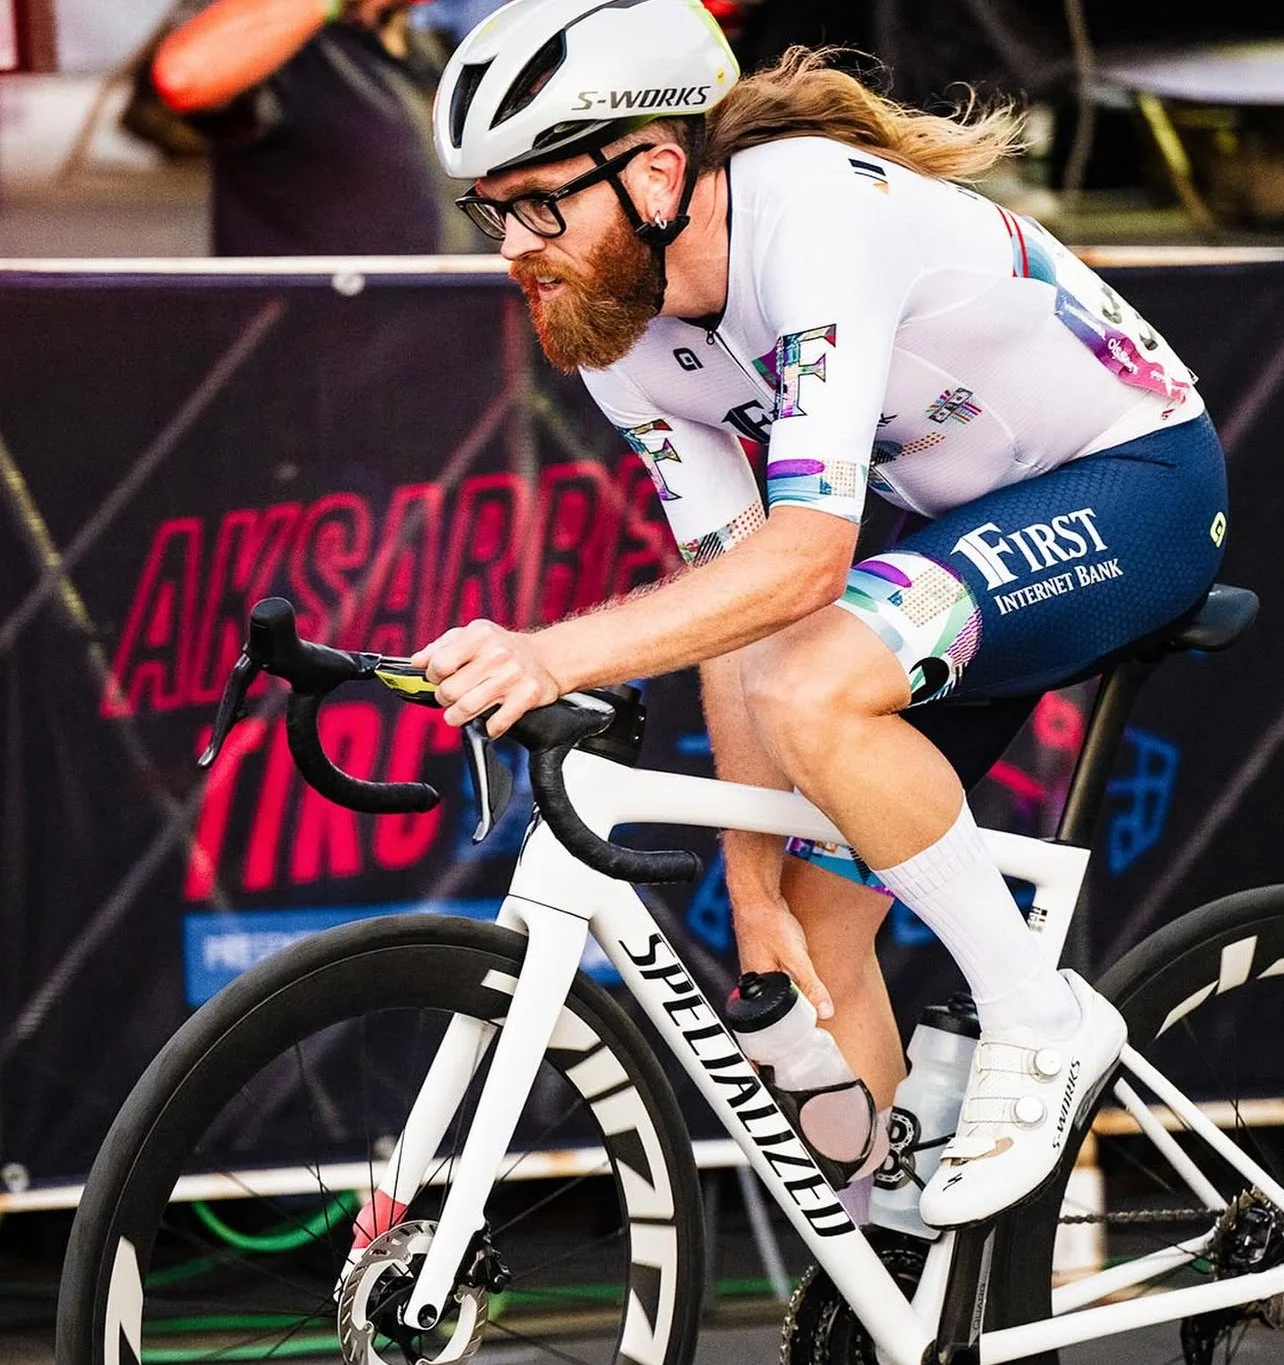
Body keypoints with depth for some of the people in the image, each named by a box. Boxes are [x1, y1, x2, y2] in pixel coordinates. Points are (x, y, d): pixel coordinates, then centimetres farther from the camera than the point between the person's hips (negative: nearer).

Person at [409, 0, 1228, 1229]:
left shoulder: (818, 212, -32)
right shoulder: (625, 335, -7)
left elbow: (806, 554, -41)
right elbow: (732, 599, -5)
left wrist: (553, 654, -51)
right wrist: (755, 898, -10)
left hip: (1136, 482, -8)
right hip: (974, 526, 8)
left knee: (813, 693, -32)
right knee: (814, 931, 0)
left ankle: (1041, 1020, -15)